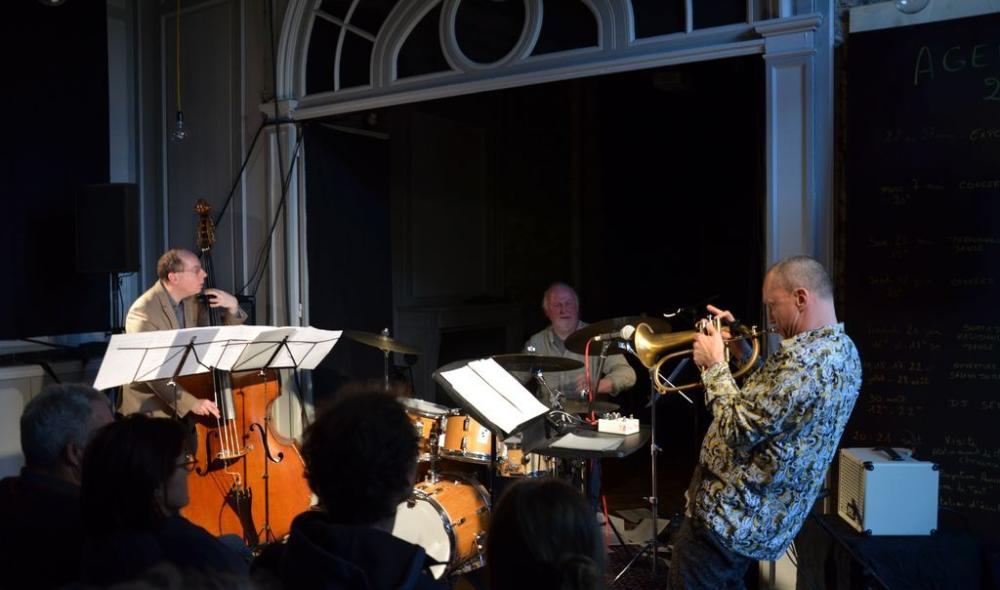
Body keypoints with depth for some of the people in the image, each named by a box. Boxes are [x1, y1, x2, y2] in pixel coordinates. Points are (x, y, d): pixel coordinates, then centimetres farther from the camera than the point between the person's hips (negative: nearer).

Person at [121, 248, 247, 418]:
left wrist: (233, 307, -6)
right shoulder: (143, 312, -17)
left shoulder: (191, 301, 3)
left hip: (184, 390, 6)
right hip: (148, 403, -6)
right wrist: (190, 402, -31)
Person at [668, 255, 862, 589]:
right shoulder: (842, 350, 8)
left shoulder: (804, 358, -27)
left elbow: (738, 429, -26)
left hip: (731, 514, -10)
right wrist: (739, 348, 9)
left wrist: (715, 364, -14)